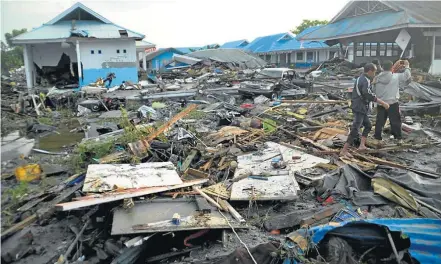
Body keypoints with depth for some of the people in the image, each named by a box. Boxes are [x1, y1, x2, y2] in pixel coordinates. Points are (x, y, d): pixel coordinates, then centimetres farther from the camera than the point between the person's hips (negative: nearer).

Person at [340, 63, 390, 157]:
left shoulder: (360, 79, 13)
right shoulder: (366, 81, -18)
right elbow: (370, 96, -27)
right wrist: (383, 103, -23)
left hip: (360, 108, 11)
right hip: (359, 108, -11)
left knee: (368, 126, 21)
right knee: (355, 130, -11)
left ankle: (362, 145, 21)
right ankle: (344, 150, -11)